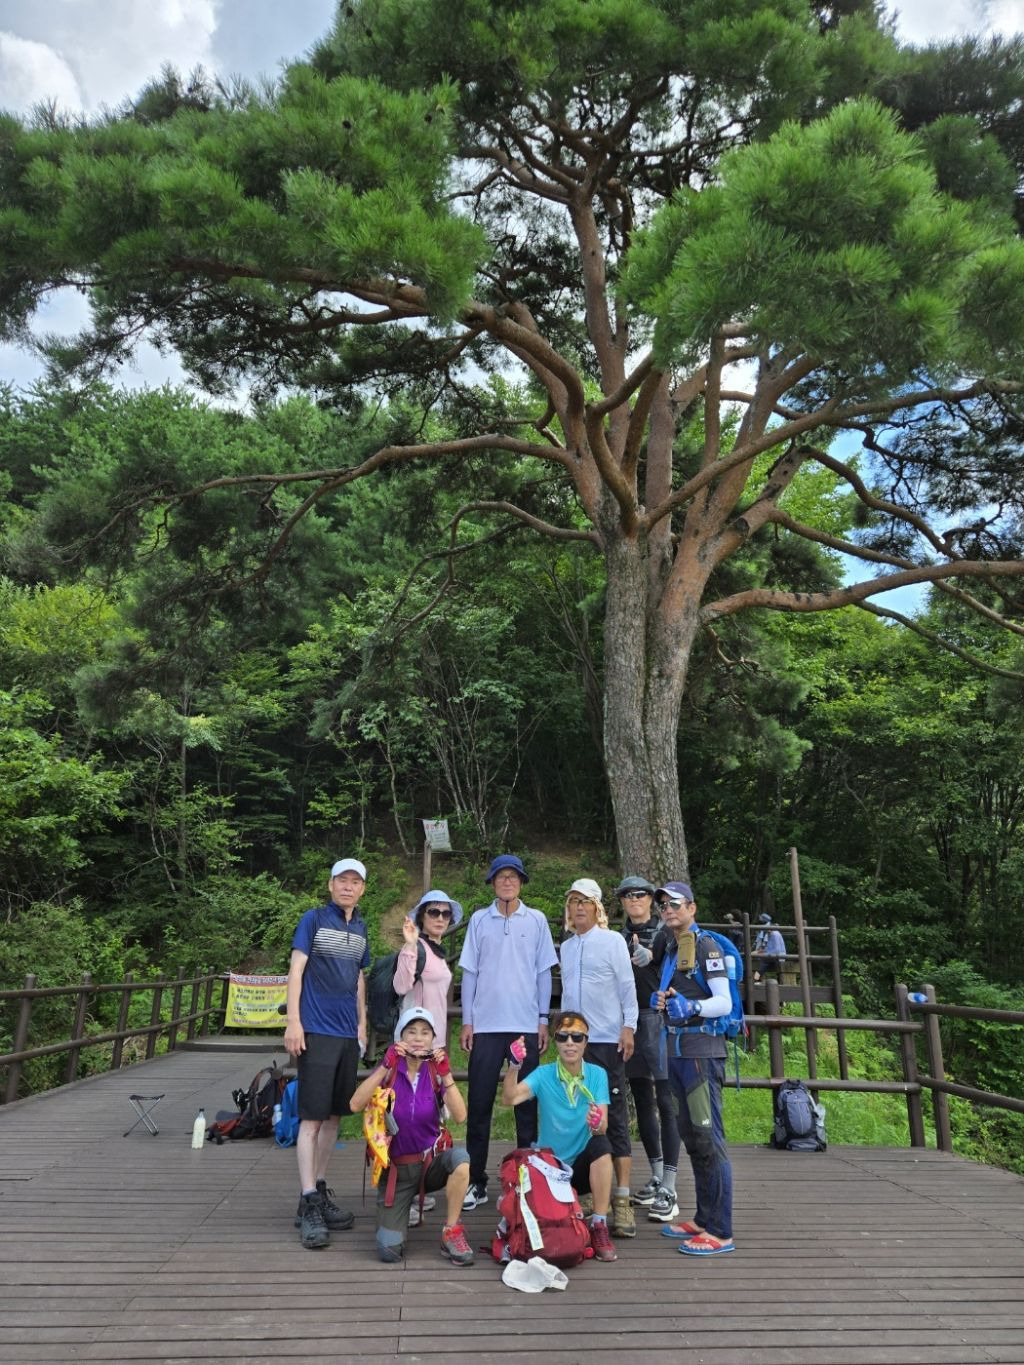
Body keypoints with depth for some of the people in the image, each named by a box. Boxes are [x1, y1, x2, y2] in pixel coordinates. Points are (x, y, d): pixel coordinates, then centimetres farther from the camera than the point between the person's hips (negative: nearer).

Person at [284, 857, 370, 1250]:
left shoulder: (360, 928, 13)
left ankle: (320, 1190, 25)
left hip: (348, 1033, 6)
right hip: (316, 1031, -6)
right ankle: (308, 1203, 1)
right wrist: (293, 1021, -12)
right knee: (312, 1116, -5)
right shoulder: (313, 919, -3)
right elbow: (296, 969, -6)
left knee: (334, 1115, 12)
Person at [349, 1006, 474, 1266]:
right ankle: (402, 1210, 20)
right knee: (389, 1252, -15)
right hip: (395, 1168, -1)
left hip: (430, 1161, 1)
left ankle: (451, 1233, -13)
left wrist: (446, 1073, -28)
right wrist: (386, 1066, -29)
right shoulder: (389, 1070, -8)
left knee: (460, 1157, -32)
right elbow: (356, 1105, -24)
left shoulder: (435, 1072, -5)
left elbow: (460, 1116, -18)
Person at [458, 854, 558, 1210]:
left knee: (526, 1103, 7)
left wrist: (543, 1020, 2)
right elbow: (470, 972, 5)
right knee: (479, 1104, 3)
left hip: (526, 1025, 0)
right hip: (486, 1025, 0)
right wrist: (467, 1021, 2)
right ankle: (476, 1181, 14)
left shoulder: (536, 920, 4)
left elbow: (543, 972, 6)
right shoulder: (479, 920, 4)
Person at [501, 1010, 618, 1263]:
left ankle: (599, 1227, -18)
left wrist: (597, 1124, -41)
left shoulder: (597, 1074, -7)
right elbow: (509, 1099, -24)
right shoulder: (544, 1074, -8)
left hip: (583, 1164, 0)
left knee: (601, 1144, -30)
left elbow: (603, 1127, -17)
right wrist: (514, 1066, -41)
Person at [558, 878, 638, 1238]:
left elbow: (627, 986, -4)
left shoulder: (613, 941, -1)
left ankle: (622, 1198, 0)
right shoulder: (565, 947, 13)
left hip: (607, 1039, -5)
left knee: (615, 1116, -3)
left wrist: (628, 1027, -12)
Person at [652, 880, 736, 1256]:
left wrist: (691, 1007, -28)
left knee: (708, 1138, -6)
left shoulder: (706, 945, -8)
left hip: (701, 1051, -9)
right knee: (691, 1138, 15)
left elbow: (724, 1002, -14)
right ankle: (704, 1221, 25)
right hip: (677, 1051, 9)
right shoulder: (671, 951, 16)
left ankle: (720, 1232, 0)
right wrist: (660, 1001, 3)